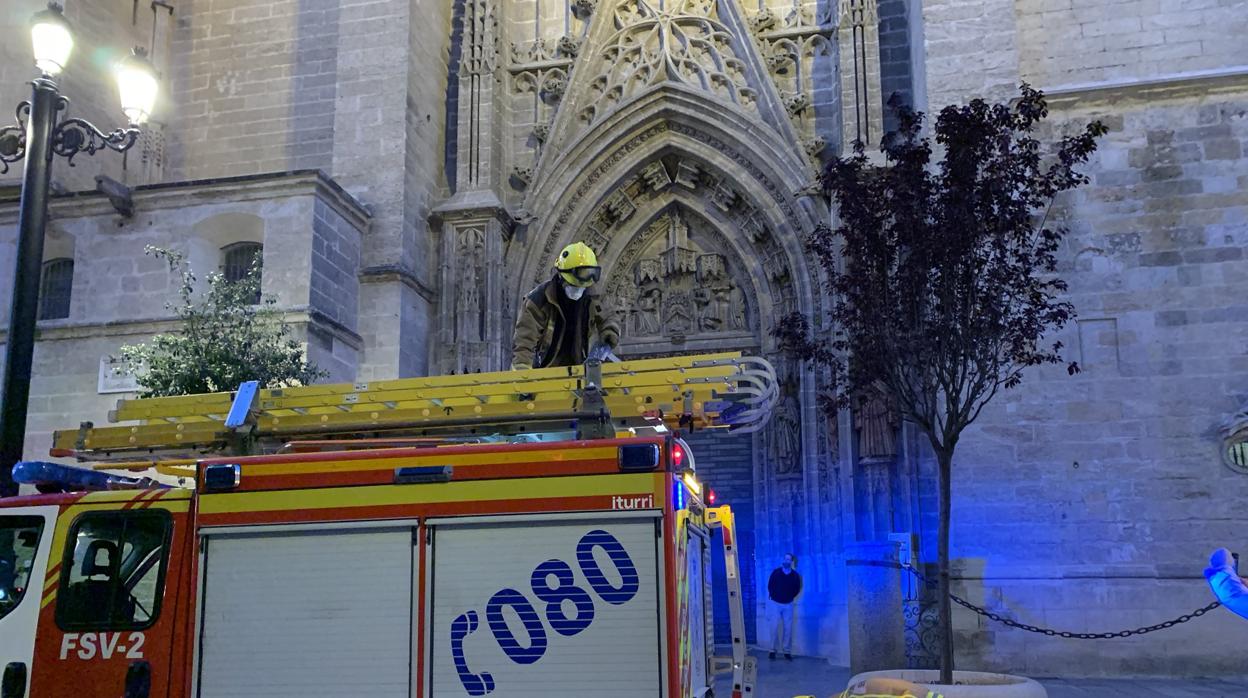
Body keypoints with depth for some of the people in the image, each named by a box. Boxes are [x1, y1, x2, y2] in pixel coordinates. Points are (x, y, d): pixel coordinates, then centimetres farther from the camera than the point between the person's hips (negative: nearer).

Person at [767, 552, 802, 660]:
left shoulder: (795, 575, -4)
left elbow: (797, 588, 10)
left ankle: (787, 652, 8)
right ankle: (773, 651, 0)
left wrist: (791, 597, 9)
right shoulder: (776, 572, -7)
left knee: (788, 628, 2)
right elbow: (770, 586, 4)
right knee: (775, 627, -4)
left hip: (788, 605, 1)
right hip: (776, 603, -1)